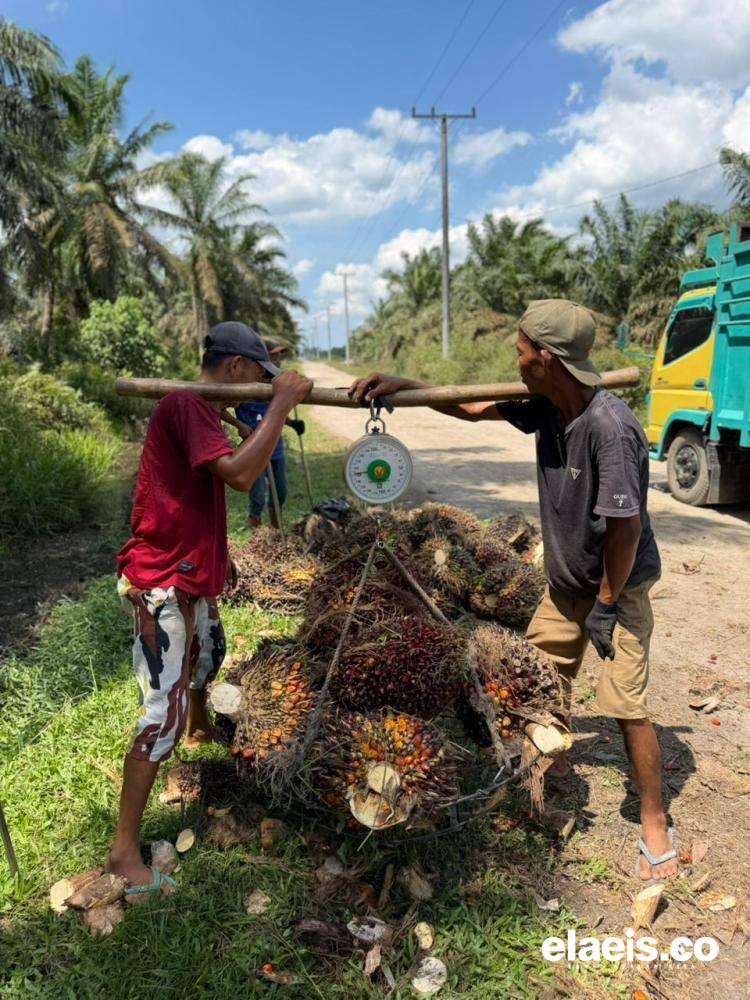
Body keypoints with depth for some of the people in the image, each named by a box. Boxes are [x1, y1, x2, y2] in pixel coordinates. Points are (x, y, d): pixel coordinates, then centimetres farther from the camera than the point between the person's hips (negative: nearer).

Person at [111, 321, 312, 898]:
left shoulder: (200, 408, 11)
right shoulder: (187, 405, -20)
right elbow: (240, 475, -32)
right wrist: (282, 404, -25)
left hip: (190, 573, 11)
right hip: (161, 582, -11)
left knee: (209, 655, 32)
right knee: (164, 715, -9)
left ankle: (201, 730, 62)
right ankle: (125, 849, 2)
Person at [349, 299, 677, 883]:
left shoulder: (610, 428, -32)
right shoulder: (544, 407, -8)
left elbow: (626, 526, -27)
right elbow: (473, 409, 4)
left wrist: (606, 605, -18)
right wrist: (402, 385, -4)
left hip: (618, 585, -7)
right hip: (566, 579, 8)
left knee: (625, 705, -3)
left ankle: (655, 824, 18)